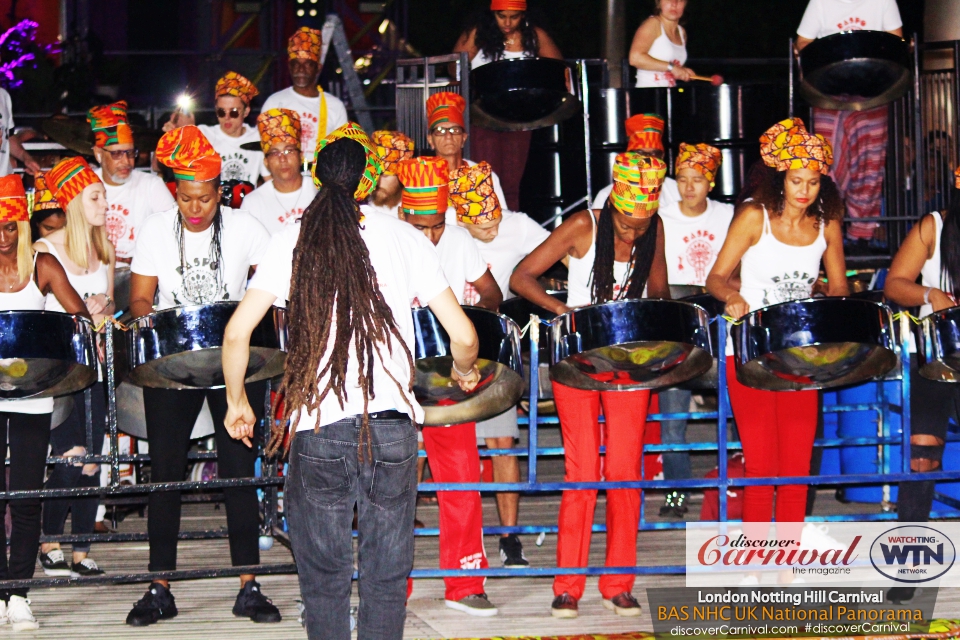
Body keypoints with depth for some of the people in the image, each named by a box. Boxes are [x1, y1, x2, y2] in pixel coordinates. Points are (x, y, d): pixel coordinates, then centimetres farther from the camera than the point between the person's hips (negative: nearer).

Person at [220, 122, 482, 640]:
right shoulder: (405, 238, 3)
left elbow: (236, 332, -2)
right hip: (391, 424, 0)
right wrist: (465, 371, 22)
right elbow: (463, 336, 0)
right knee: (386, 573, 10)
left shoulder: (292, 241, 4)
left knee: (324, 574, 11)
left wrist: (236, 402, 14)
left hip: (316, 427, 0)